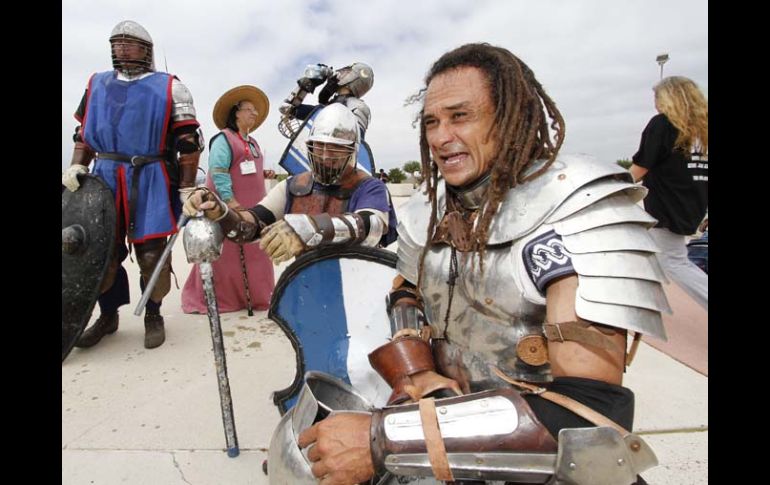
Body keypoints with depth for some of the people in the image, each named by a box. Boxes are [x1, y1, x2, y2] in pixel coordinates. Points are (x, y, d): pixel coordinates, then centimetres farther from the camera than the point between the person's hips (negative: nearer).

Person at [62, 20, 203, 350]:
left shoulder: (169, 87, 3)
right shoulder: (97, 84, 18)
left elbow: (188, 141, -2)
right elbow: (84, 131, 24)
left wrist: (187, 189, -8)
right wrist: (76, 167, 8)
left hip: (151, 182, -4)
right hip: (105, 180, 5)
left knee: (152, 254, -4)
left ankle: (153, 315, 15)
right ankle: (108, 315, 24)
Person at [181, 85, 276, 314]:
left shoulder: (252, 142, 20)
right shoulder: (224, 139, -7)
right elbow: (218, 172, -16)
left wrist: (264, 174, 9)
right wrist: (230, 200, -23)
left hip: (251, 209, 8)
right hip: (228, 209, -8)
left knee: (253, 254, 10)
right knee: (225, 254, -4)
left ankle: (255, 295, 21)